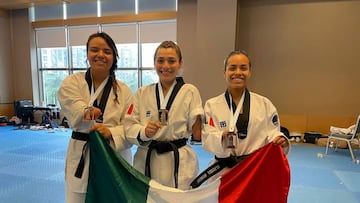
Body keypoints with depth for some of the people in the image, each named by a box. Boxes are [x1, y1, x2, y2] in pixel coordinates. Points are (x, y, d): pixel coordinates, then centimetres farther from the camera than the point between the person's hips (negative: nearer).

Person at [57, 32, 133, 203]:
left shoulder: (123, 91, -2)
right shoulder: (71, 83, 0)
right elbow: (73, 107, -20)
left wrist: (111, 133, -24)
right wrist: (87, 111, -40)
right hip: (81, 158, 0)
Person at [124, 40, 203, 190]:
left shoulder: (190, 92, -3)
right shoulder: (142, 93, 4)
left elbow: (198, 134, -2)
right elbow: (129, 126, 0)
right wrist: (144, 131, -17)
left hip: (179, 162, -1)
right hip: (146, 161, 2)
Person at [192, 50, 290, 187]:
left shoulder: (264, 104, 2)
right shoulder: (212, 105, -2)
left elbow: (271, 133, 3)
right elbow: (207, 140, -8)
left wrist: (280, 141, -19)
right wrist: (222, 137, -29)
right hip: (223, 172, -1)